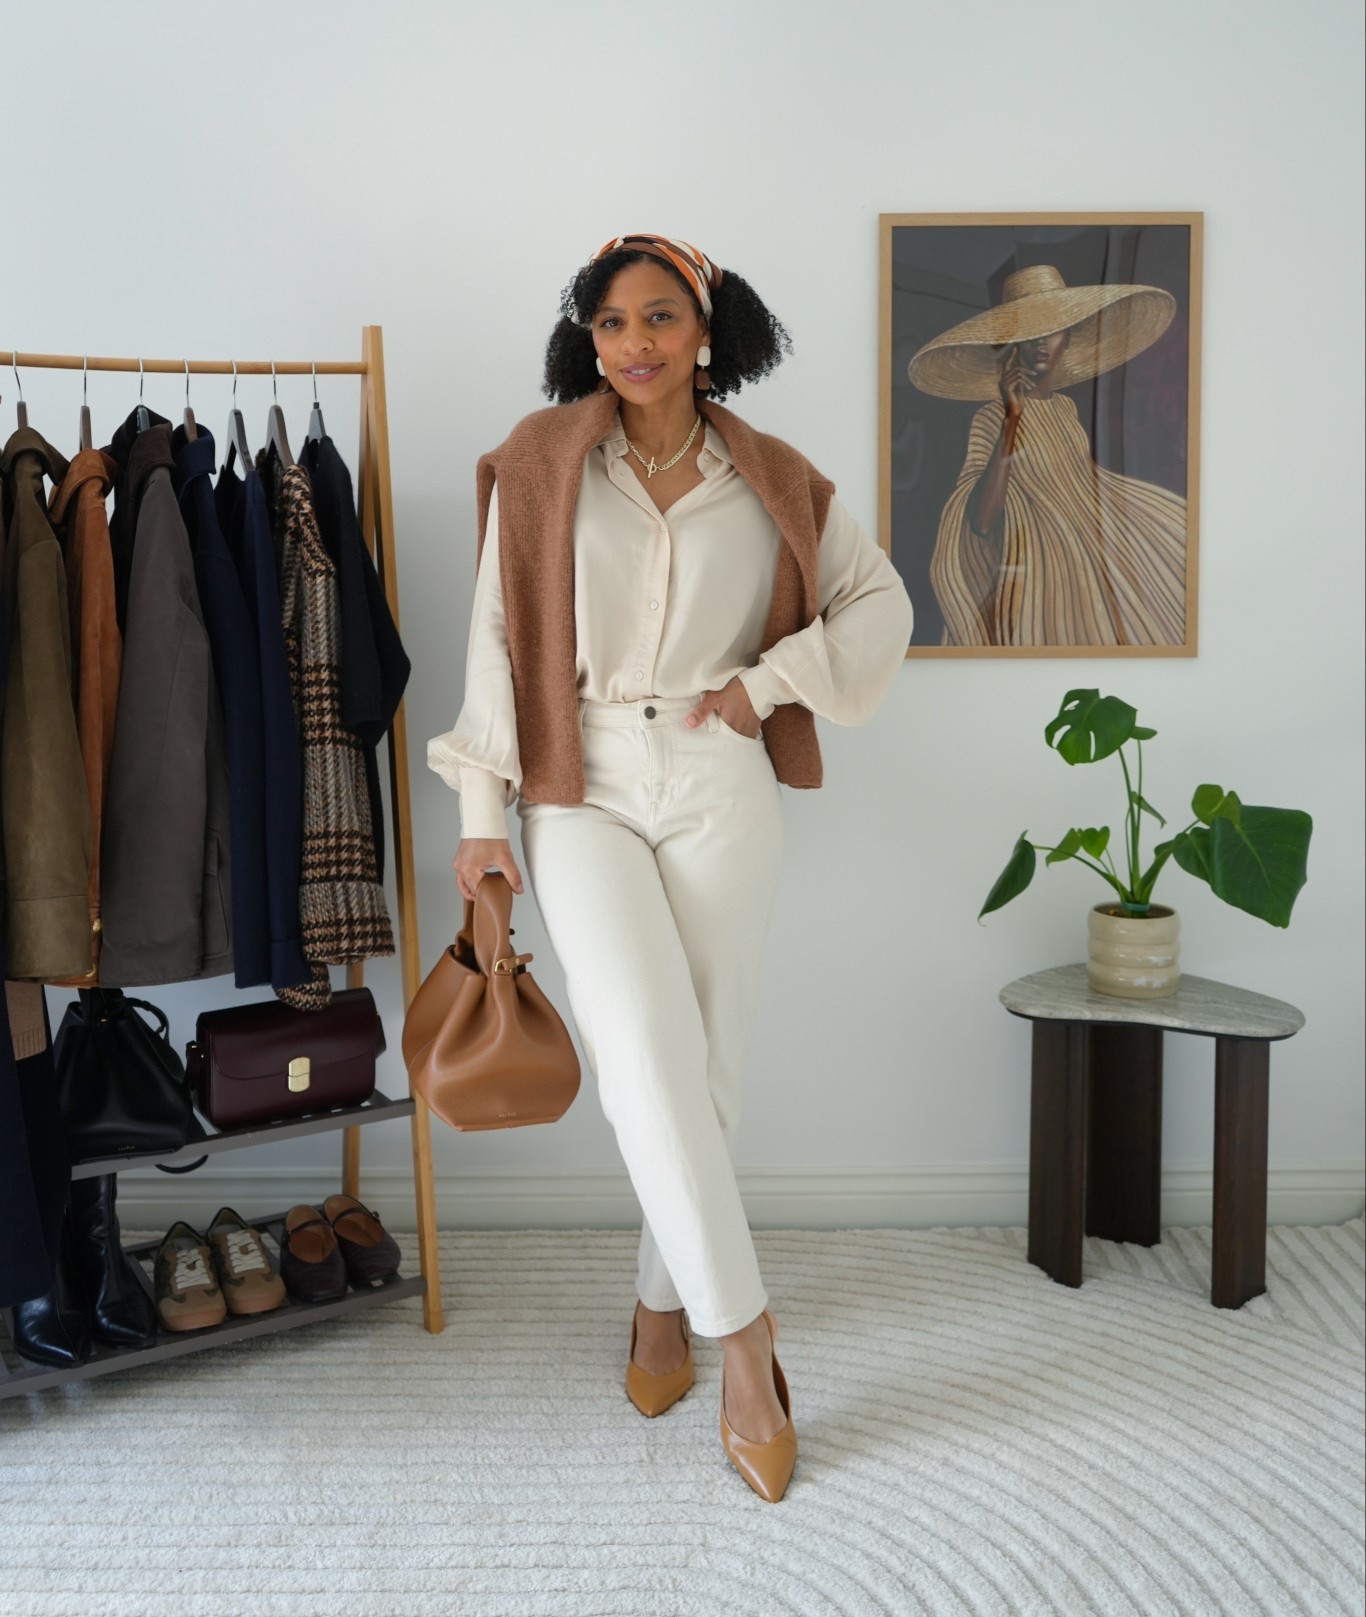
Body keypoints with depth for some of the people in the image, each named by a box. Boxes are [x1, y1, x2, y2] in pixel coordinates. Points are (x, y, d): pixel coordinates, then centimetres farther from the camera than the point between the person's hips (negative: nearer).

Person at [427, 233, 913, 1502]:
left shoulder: (772, 481, 5)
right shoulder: (539, 461, 3)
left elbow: (879, 603, 12)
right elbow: (499, 637, 2)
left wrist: (772, 677, -5)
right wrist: (483, 811, -2)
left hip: (723, 792, 1)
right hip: (583, 790, -1)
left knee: (708, 1063, 5)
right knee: (646, 1058, -14)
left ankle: (666, 1302, 26)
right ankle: (741, 1334, -3)